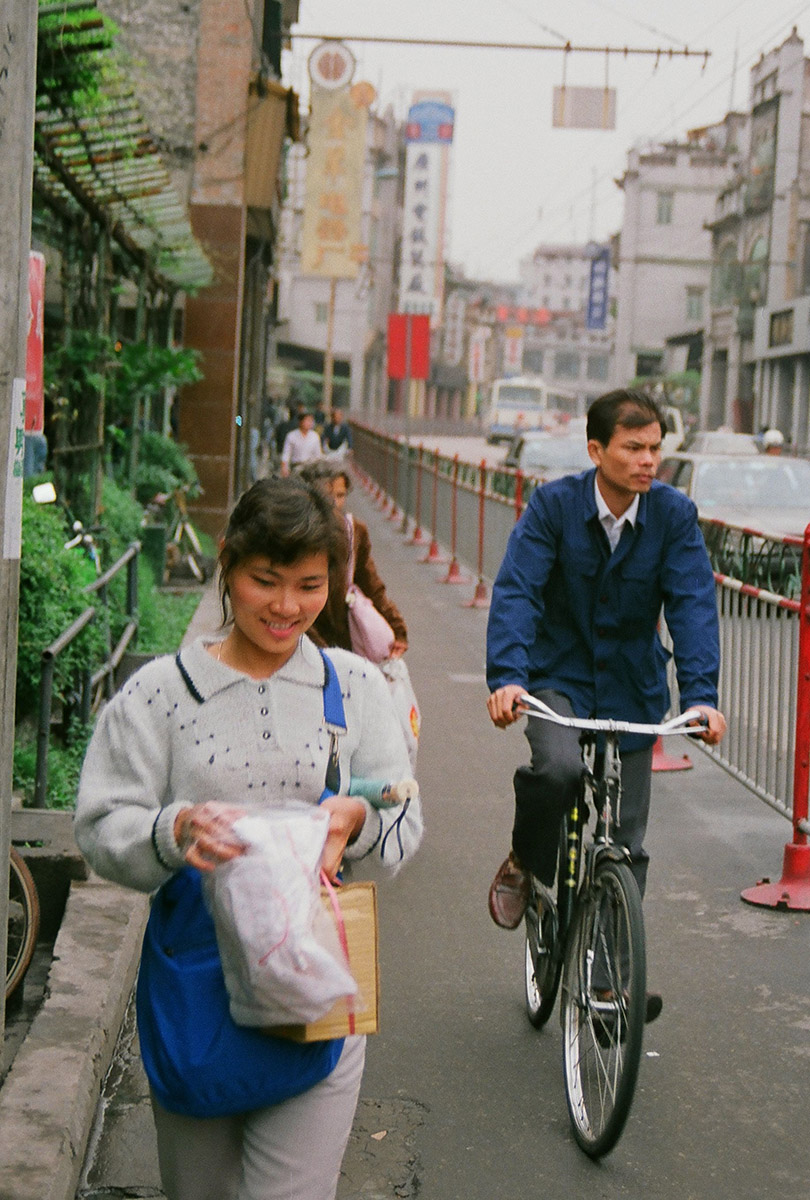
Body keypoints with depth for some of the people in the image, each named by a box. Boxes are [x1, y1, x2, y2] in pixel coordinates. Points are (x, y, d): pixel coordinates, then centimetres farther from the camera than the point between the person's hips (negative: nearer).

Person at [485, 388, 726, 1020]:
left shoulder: (674, 514, -9)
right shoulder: (553, 505, -12)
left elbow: (693, 604, -15)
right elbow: (516, 592, -20)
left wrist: (701, 695, -29)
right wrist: (507, 676, -35)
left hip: (632, 690, 2)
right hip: (558, 677, -2)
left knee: (625, 845, 5)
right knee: (559, 768, -33)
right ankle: (524, 864, -1)